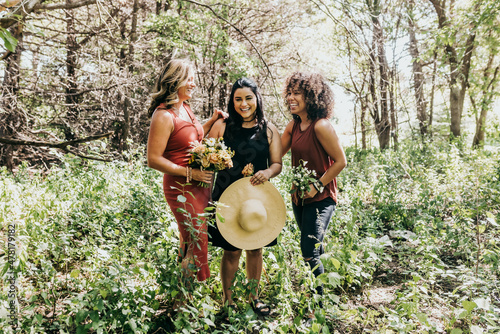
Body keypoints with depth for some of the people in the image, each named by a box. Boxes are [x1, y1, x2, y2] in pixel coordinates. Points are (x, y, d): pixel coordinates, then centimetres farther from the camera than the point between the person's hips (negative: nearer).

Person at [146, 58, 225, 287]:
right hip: (182, 188, -8)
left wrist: (212, 121, 12)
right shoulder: (164, 115, -17)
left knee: (191, 240, 17)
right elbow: (154, 159, -19)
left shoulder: (185, 108, 10)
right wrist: (190, 173, -22)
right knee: (196, 243, 1)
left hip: (200, 184, 8)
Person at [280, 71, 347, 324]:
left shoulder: (321, 126, -19)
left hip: (320, 198, -8)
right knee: (314, 251, 19)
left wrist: (318, 185, -17)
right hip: (299, 197, 8)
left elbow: (340, 161, -16)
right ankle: (316, 302, 37)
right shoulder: (293, 126, 4)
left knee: (310, 252, -10)